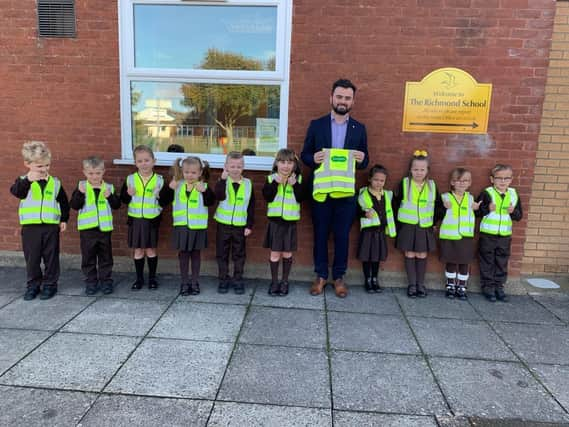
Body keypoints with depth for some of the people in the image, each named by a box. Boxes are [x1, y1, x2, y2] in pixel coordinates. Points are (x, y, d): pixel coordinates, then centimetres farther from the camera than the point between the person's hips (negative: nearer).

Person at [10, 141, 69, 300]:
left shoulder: (55, 183, 5)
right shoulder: (23, 181, -1)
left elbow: (64, 203, 13)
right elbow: (16, 191, -24)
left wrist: (64, 219, 9)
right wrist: (27, 180, -40)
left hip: (51, 226, 1)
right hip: (30, 226, -1)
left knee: (51, 257, 8)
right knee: (31, 258, 9)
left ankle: (50, 284, 20)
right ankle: (33, 285, 24)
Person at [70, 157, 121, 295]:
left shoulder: (109, 187, 2)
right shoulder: (81, 187, -1)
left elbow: (116, 205, 0)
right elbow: (74, 205, -9)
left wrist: (110, 197, -18)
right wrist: (80, 193, -24)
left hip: (104, 228, 1)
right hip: (87, 228, 0)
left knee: (105, 257, 10)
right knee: (88, 257, 9)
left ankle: (106, 281, 21)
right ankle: (90, 282, 21)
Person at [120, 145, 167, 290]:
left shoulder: (159, 180, -4)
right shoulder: (130, 179, 0)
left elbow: (164, 203, -3)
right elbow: (123, 199, 5)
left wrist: (160, 196, -23)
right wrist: (128, 194, -15)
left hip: (152, 220, -1)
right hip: (135, 219, 2)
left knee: (151, 249, 8)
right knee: (138, 250, 9)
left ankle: (152, 277, 23)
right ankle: (139, 278, 22)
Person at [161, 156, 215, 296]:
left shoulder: (204, 186, -4)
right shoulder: (177, 186, 3)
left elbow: (210, 202, -17)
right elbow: (164, 199, -1)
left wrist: (204, 190, -31)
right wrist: (170, 187, -15)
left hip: (198, 227, -2)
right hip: (181, 226, 2)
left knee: (195, 253, 10)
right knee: (183, 253, 9)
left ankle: (195, 282, 22)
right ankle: (184, 282, 21)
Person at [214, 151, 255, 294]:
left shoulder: (248, 183, 0)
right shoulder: (223, 182, -3)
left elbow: (251, 207, 2)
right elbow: (219, 196, -23)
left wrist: (249, 225, -1)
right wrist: (223, 179, -30)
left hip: (240, 225, 0)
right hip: (224, 224, 0)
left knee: (239, 254, 9)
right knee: (222, 253, 8)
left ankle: (238, 280, 21)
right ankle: (223, 280, 22)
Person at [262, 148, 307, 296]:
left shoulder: (298, 179, 0)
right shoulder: (271, 178, 1)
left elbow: (301, 198, -9)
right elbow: (267, 197, -11)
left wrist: (295, 184, -20)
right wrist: (275, 183, -19)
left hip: (290, 221, 0)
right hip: (275, 220, 0)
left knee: (287, 253, 9)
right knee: (274, 253, 6)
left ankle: (285, 281, 25)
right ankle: (274, 281, 21)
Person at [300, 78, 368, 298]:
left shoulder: (359, 128, 7)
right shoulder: (316, 125, 4)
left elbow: (365, 161, 8)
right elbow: (304, 155, 4)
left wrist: (362, 159, -15)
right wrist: (313, 158, -18)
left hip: (347, 191, 1)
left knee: (342, 236, 7)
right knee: (320, 234, 8)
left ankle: (339, 277, 22)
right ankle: (320, 275, 22)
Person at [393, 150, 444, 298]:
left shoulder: (432, 185, 2)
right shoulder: (404, 183, -5)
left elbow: (439, 207, 10)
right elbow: (395, 204, -2)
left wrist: (434, 221, 6)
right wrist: (399, 222, -2)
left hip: (425, 228, 2)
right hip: (407, 226, -2)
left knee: (422, 255, 6)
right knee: (409, 254, 3)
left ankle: (420, 284, 18)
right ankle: (412, 284, 13)